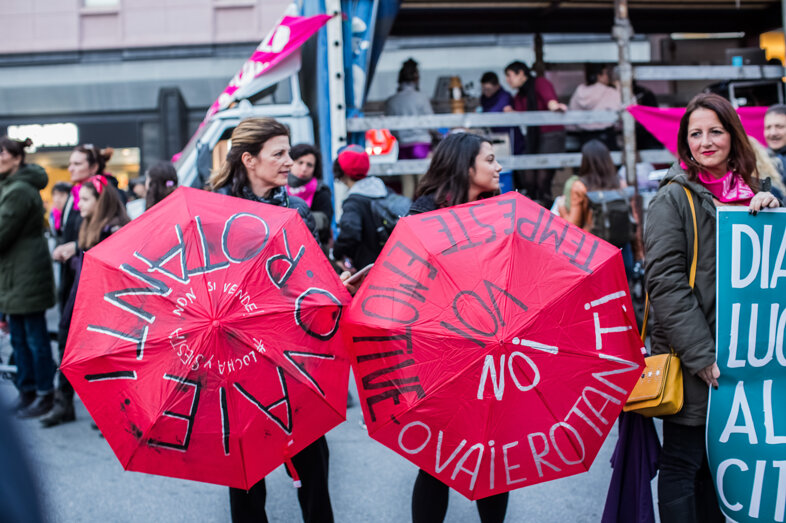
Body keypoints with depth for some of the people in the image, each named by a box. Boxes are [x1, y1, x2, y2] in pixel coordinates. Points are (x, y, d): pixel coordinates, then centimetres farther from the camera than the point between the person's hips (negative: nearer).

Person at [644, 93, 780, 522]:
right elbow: (666, 282, -14)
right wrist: (702, 356, -19)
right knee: (683, 463, 2)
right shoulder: (673, 199, -6)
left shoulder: (750, 194, 12)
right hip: (690, 363, -5)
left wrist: (771, 208, -7)